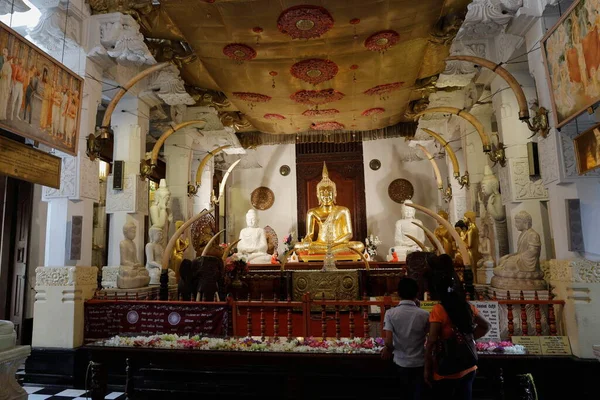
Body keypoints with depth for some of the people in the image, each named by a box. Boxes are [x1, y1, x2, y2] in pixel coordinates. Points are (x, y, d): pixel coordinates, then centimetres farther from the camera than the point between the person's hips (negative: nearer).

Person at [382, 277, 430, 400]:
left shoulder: (390, 313, -14)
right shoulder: (424, 314, -13)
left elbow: (388, 342, -17)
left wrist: (389, 350, 3)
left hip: (401, 362, 1)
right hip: (419, 362, -1)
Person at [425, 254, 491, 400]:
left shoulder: (438, 311, -19)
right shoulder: (468, 307, 0)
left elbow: (431, 343, -19)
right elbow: (486, 326, 16)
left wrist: (427, 369, -10)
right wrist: (468, 339, 12)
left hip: (446, 372, -6)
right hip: (468, 369, 6)